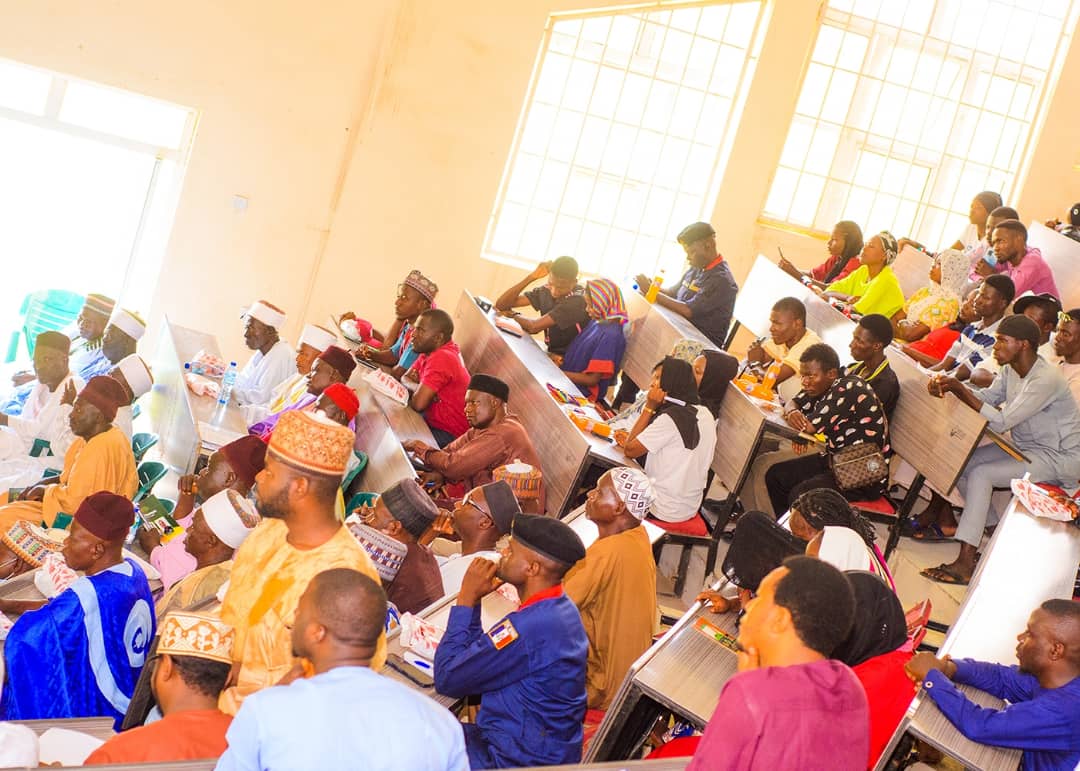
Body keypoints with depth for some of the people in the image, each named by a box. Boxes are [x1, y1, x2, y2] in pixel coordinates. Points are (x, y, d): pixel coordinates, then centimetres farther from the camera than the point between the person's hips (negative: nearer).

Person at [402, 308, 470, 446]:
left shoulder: (441, 358, -25)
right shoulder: (431, 351, 6)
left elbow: (419, 403, -26)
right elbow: (405, 378, 9)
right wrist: (419, 388, -13)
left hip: (448, 434, -9)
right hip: (434, 422, 9)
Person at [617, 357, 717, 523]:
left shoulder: (671, 418, -25)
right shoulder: (705, 415, 1)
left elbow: (630, 451, -17)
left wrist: (649, 408, -15)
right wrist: (632, 441, 5)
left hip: (664, 511, -8)